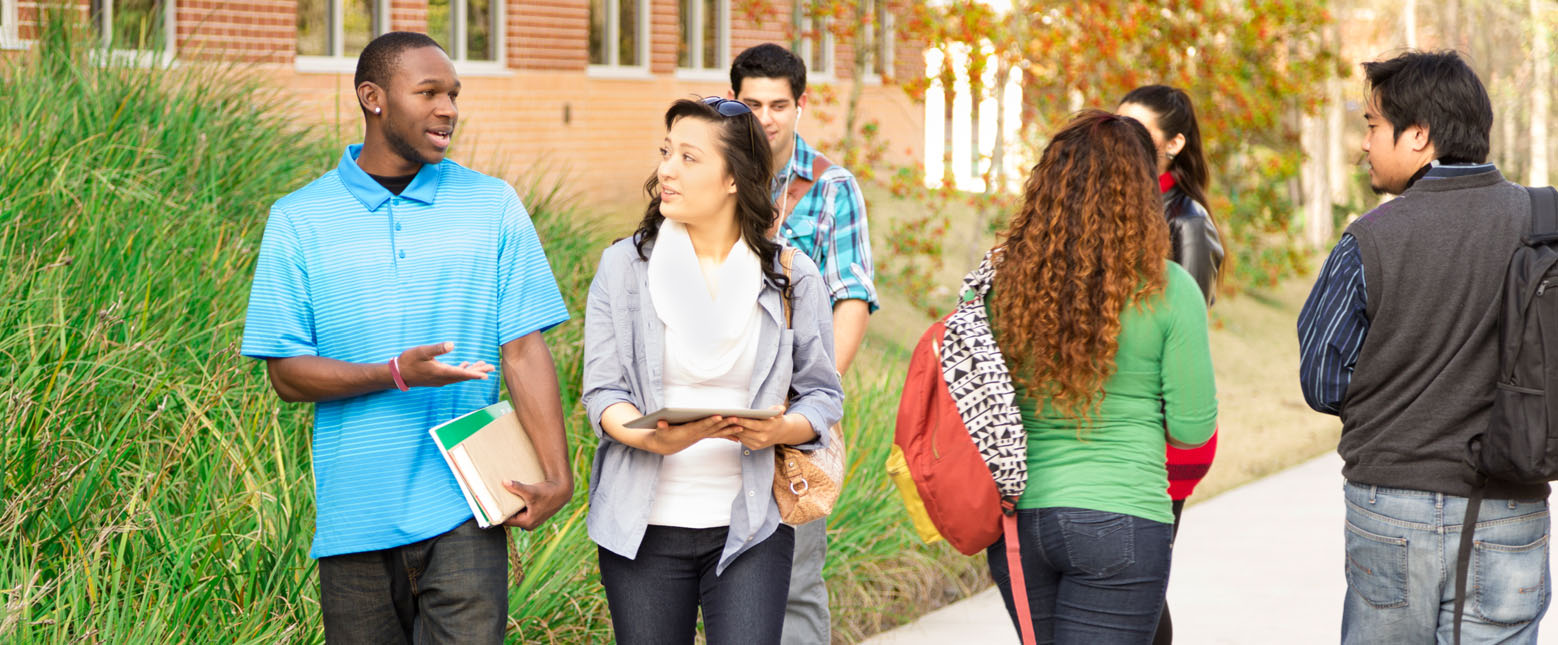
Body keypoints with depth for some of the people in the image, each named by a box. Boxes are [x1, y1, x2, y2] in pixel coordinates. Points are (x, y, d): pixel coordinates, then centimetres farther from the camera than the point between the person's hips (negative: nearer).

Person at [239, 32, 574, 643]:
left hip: (463, 510, 0)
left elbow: (523, 348, 1)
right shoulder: (298, 220, 4)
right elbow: (286, 372, 0)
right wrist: (394, 374, -16)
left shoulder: (493, 206, 6)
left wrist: (555, 473, -9)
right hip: (354, 517, 1)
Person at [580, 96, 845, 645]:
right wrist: (654, 439, -22)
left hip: (751, 527, -1)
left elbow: (822, 393, 5)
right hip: (646, 524, 1)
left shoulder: (792, 277, 4)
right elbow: (603, 391, -1)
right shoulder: (624, 265, 3)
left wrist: (781, 431, -18)